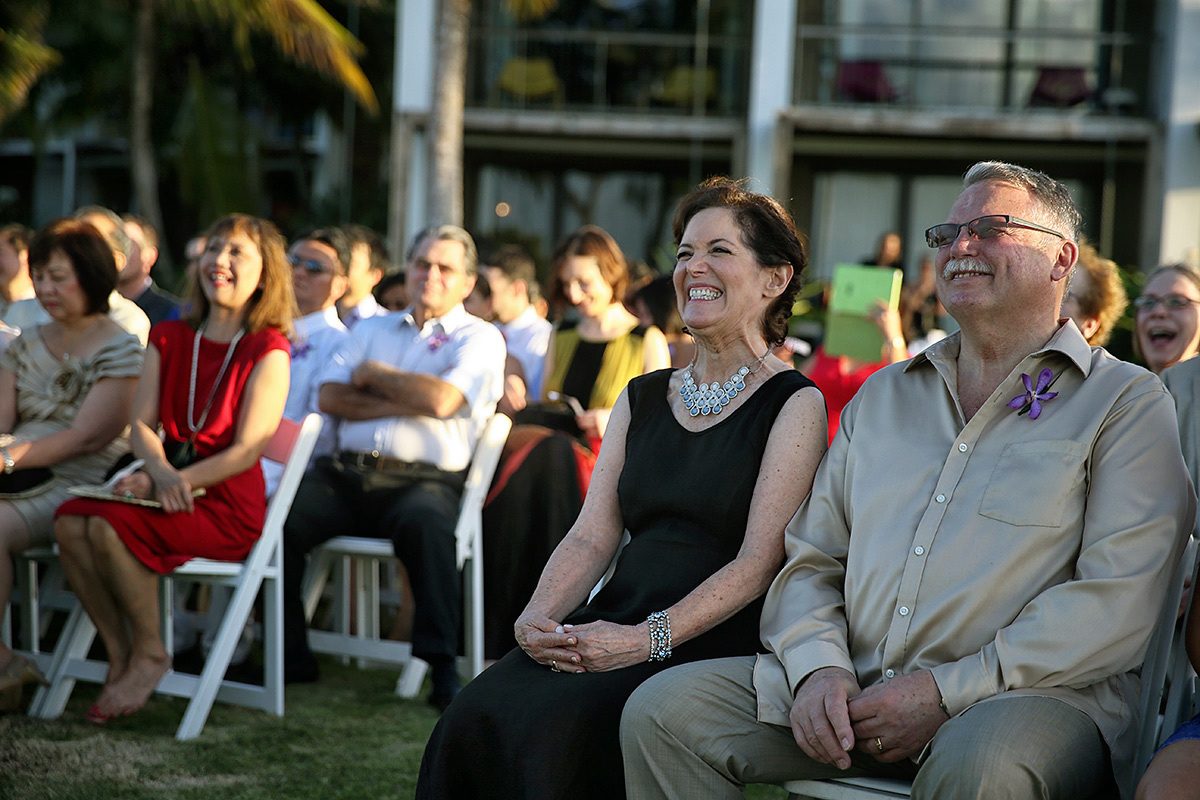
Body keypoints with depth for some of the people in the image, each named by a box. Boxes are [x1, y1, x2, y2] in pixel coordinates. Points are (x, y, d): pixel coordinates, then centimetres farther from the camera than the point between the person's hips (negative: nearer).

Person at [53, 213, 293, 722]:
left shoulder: (267, 350, -5)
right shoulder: (168, 339, 14)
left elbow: (246, 450, -12)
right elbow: (141, 425, 7)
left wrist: (164, 482, -20)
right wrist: (161, 470, -17)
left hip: (230, 504, -6)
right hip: (168, 489, 6)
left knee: (111, 525, -28)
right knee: (70, 521, -20)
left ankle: (149, 655, -8)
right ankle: (118, 654, -7)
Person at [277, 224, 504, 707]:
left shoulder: (480, 339, 11)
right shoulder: (372, 329, 25)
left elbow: (441, 399, -10)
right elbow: (329, 397, 9)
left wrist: (374, 374, 5)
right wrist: (404, 403, -3)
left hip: (425, 480, -4)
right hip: (346, 473, 4)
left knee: (425, 521, -38)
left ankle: (441, 668, -33)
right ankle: (290, 658, -12)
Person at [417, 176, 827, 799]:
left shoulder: (794, 404, 0)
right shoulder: (641, 399, 19)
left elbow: (760, 560, -10)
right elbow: (592, 537, 12)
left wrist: (648, 638, -21)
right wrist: (538, 618, -8)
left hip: (710, 647, -5)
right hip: (609, 629, 5)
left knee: (556, 729, -30)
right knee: (474, 719, -23)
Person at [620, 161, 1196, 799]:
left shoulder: (1128, 404, 2)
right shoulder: (881, 397, 21)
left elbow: (1118, 603, -10)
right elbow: (810, 560, 18)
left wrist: (947, 690, -17)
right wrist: (818, 668, -5)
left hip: (1032, 695, -5)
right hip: (856, 692, 5)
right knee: (662, 710, -13)